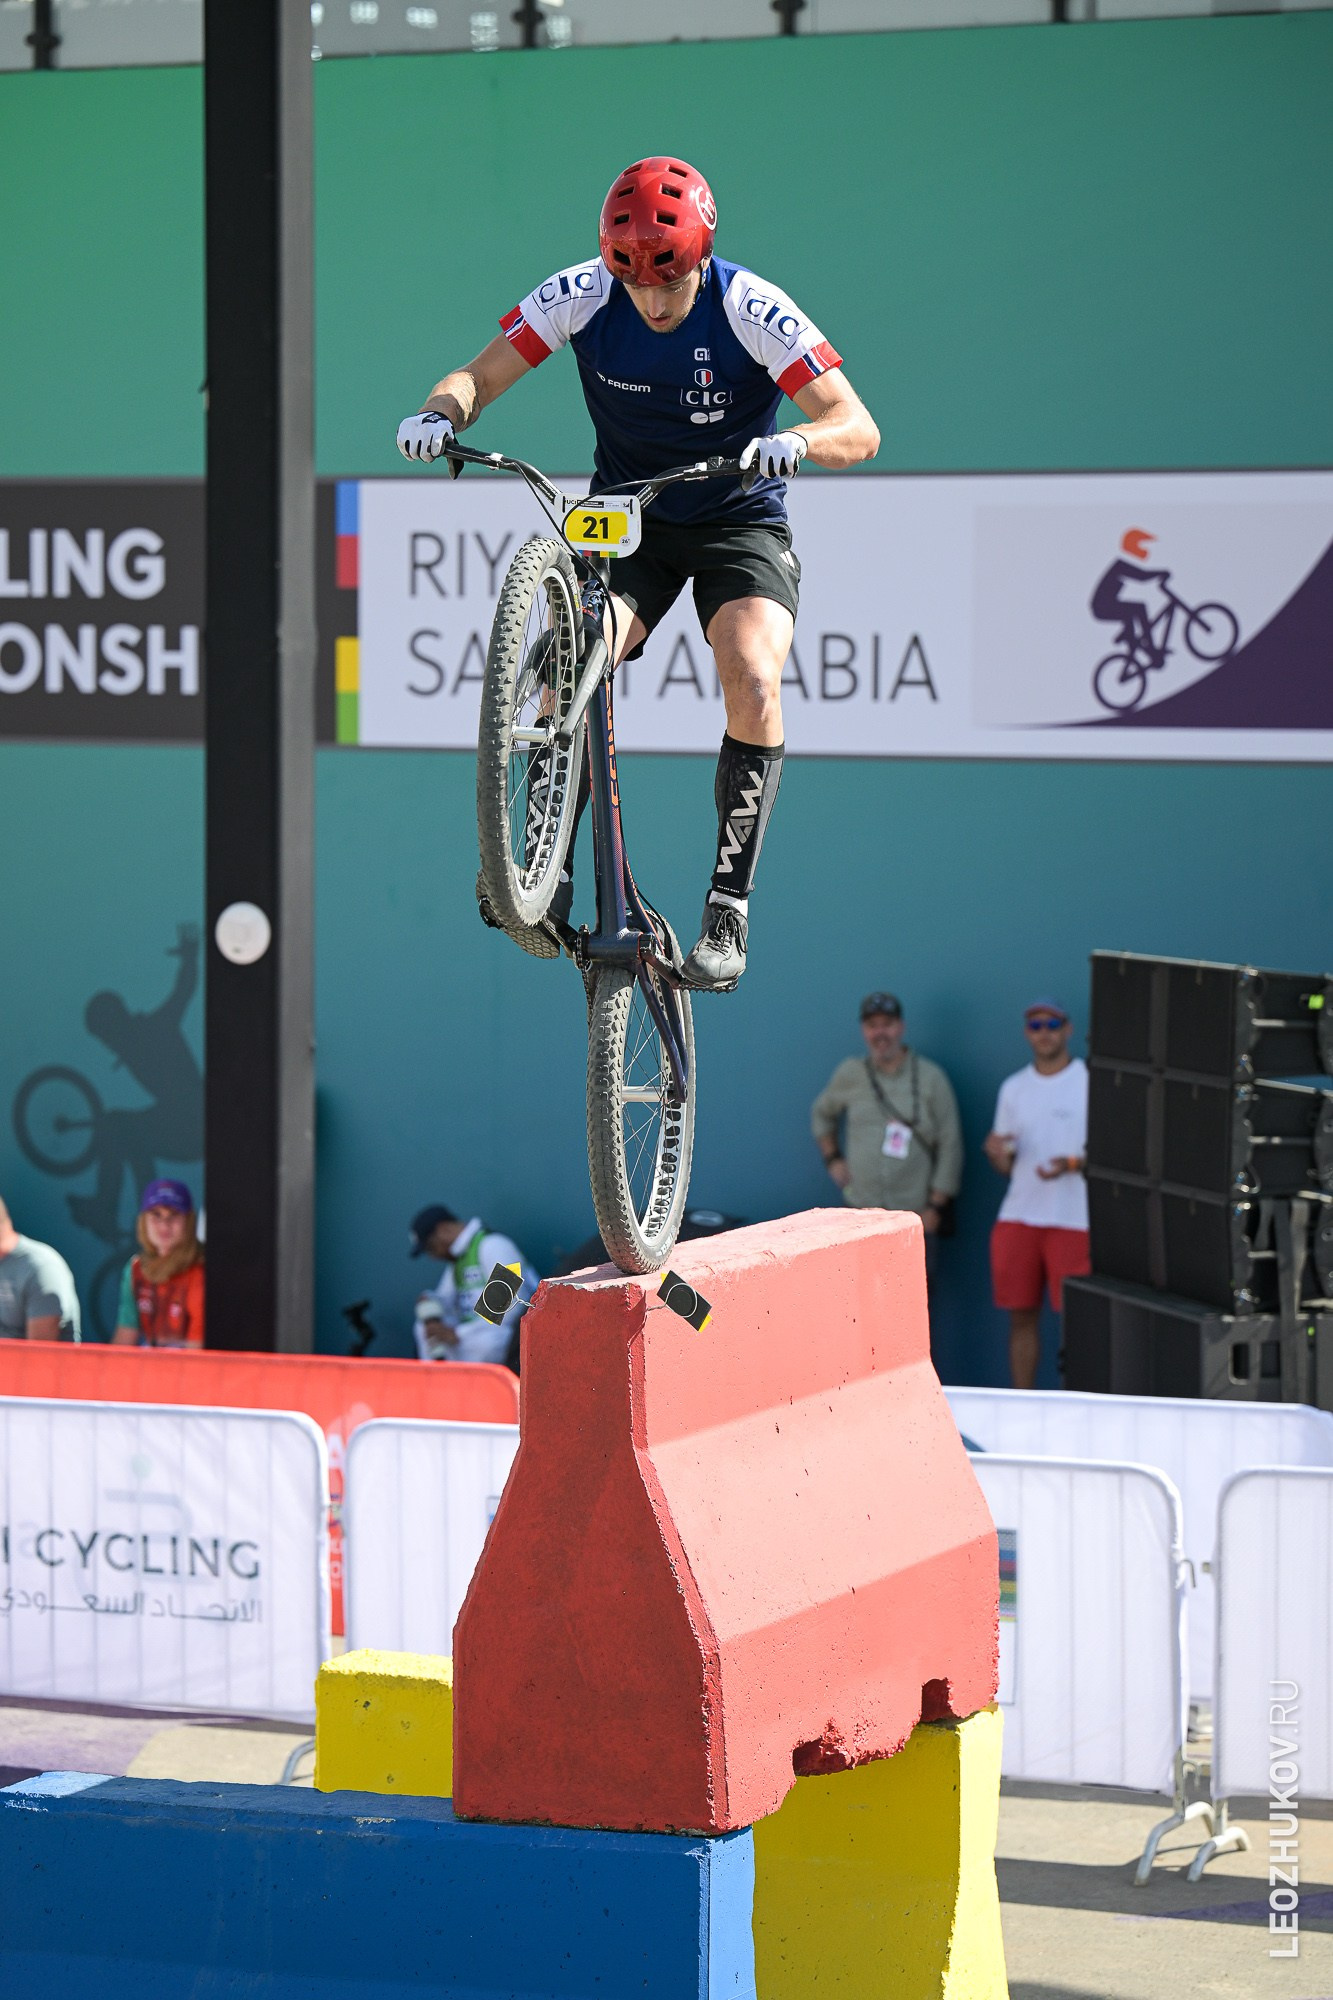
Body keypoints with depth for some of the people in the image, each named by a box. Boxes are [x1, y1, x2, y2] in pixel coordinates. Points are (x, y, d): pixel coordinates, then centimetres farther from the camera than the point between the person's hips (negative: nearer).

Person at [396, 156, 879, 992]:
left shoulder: (751, 310, -21)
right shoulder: (582, 296, -14)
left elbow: (859, 428, -25)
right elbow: (480, 375, -10)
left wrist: (797, 441, -48)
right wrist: (442, 412, -34)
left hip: (738, 522, -2)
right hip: (623, 518, 2)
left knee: (754, 680, -27)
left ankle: (729, 908, -20)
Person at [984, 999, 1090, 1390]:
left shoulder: (1091, 1082, 0)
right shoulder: (1014, 1088, 14)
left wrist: (1073, 1164, -20)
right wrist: (995, 1152, -7)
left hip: (1074, 1220, -4)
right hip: (1018, 1217, 4)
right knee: (1021, 1316, 5)